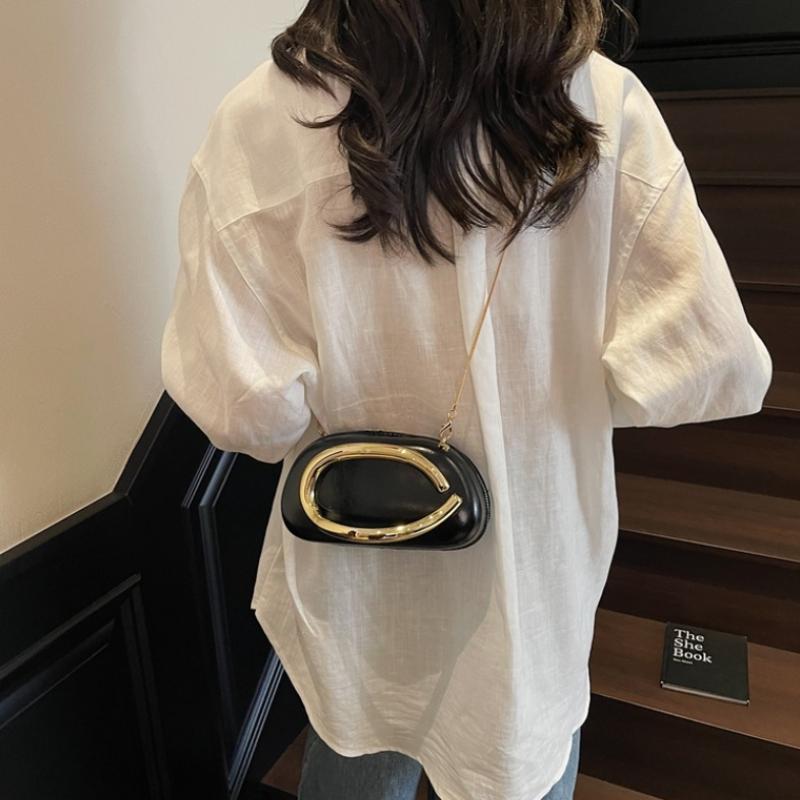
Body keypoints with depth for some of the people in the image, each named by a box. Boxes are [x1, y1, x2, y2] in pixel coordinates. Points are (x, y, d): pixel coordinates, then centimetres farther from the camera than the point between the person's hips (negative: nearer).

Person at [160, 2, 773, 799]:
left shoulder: (264, 118, -21)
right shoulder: (604, 103, -17)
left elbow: (242, 400, -23)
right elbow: (713, 366, -17)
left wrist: (320, 422, -1)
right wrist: (570, 379, 1)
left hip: (361, 570, 0)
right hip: (540, 550, 1)